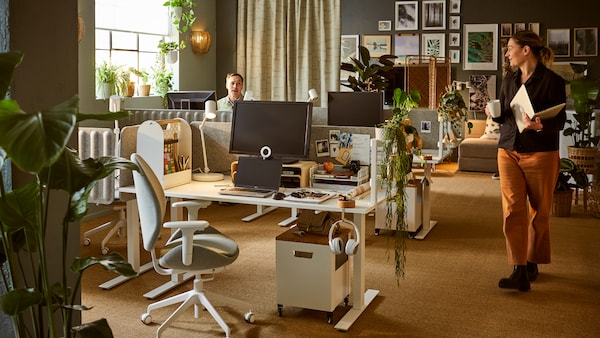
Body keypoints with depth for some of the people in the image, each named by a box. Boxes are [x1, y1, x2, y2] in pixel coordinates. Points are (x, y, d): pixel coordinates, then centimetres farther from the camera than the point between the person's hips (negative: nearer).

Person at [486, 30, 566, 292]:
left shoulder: (552, 81, -8)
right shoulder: (509, 80, 10)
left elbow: (560, 121, -9)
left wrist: (540, 125, -29)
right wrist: (494, 114, -6)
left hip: (541, 154, -4)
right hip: (509, 152, 4)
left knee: (539, 213, 8)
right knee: (512, 210, -6)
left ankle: (532, 263, 25)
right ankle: (520, 272, -7)